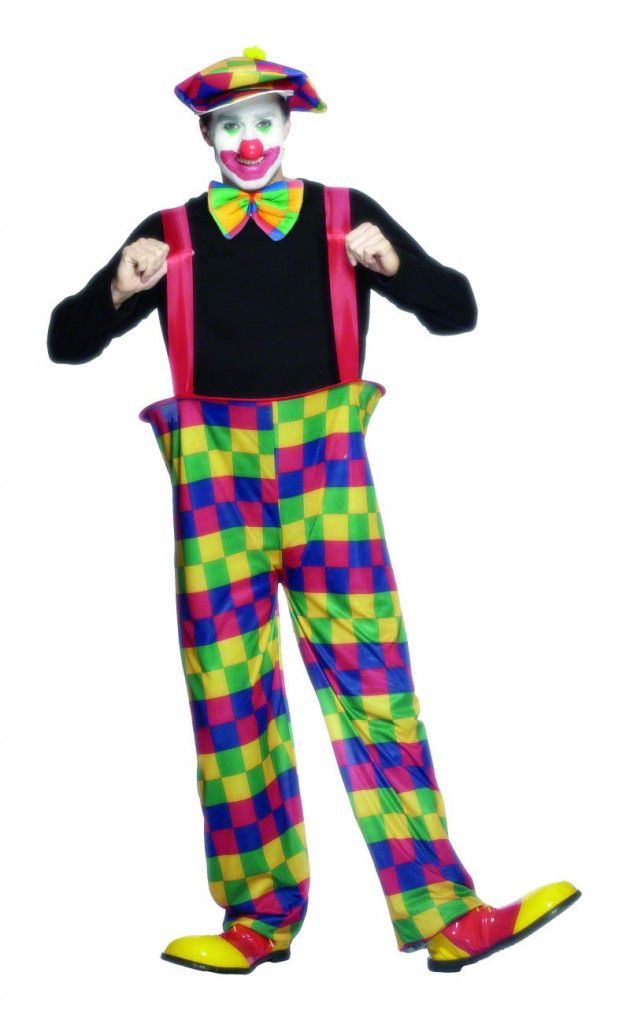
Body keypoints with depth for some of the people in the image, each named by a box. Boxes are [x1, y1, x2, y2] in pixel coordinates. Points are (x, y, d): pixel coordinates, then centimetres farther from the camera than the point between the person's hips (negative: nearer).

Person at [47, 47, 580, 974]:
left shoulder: (346, 216, 9)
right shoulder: (170, 235, 9)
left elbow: (457, 313, 9)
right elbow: (66, 342, 10)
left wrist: (393, 263, -10)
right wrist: (120, 291, -10)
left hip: (325, 464, -1)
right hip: (216, 470, 1)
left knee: (373, 682, -3)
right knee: (229, 696, 4)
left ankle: (446, 916, 0)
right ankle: (261, 916, 18)